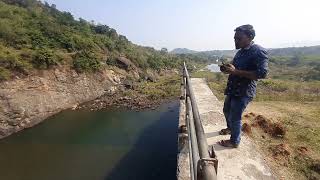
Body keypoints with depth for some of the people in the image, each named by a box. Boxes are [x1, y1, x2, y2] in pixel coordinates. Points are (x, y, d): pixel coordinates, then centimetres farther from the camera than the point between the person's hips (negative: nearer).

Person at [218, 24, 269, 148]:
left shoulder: (259, 51, -16)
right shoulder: (241, 51, 11)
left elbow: (262, 73, -25)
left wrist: (235, 71, -28)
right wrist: (228, 69, 2)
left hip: (244, 91, -9)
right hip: (232, 88, 9)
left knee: (235, 117, 2)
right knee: (226, 110, 22)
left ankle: (234, 141, 24)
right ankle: (230, 128, 47)